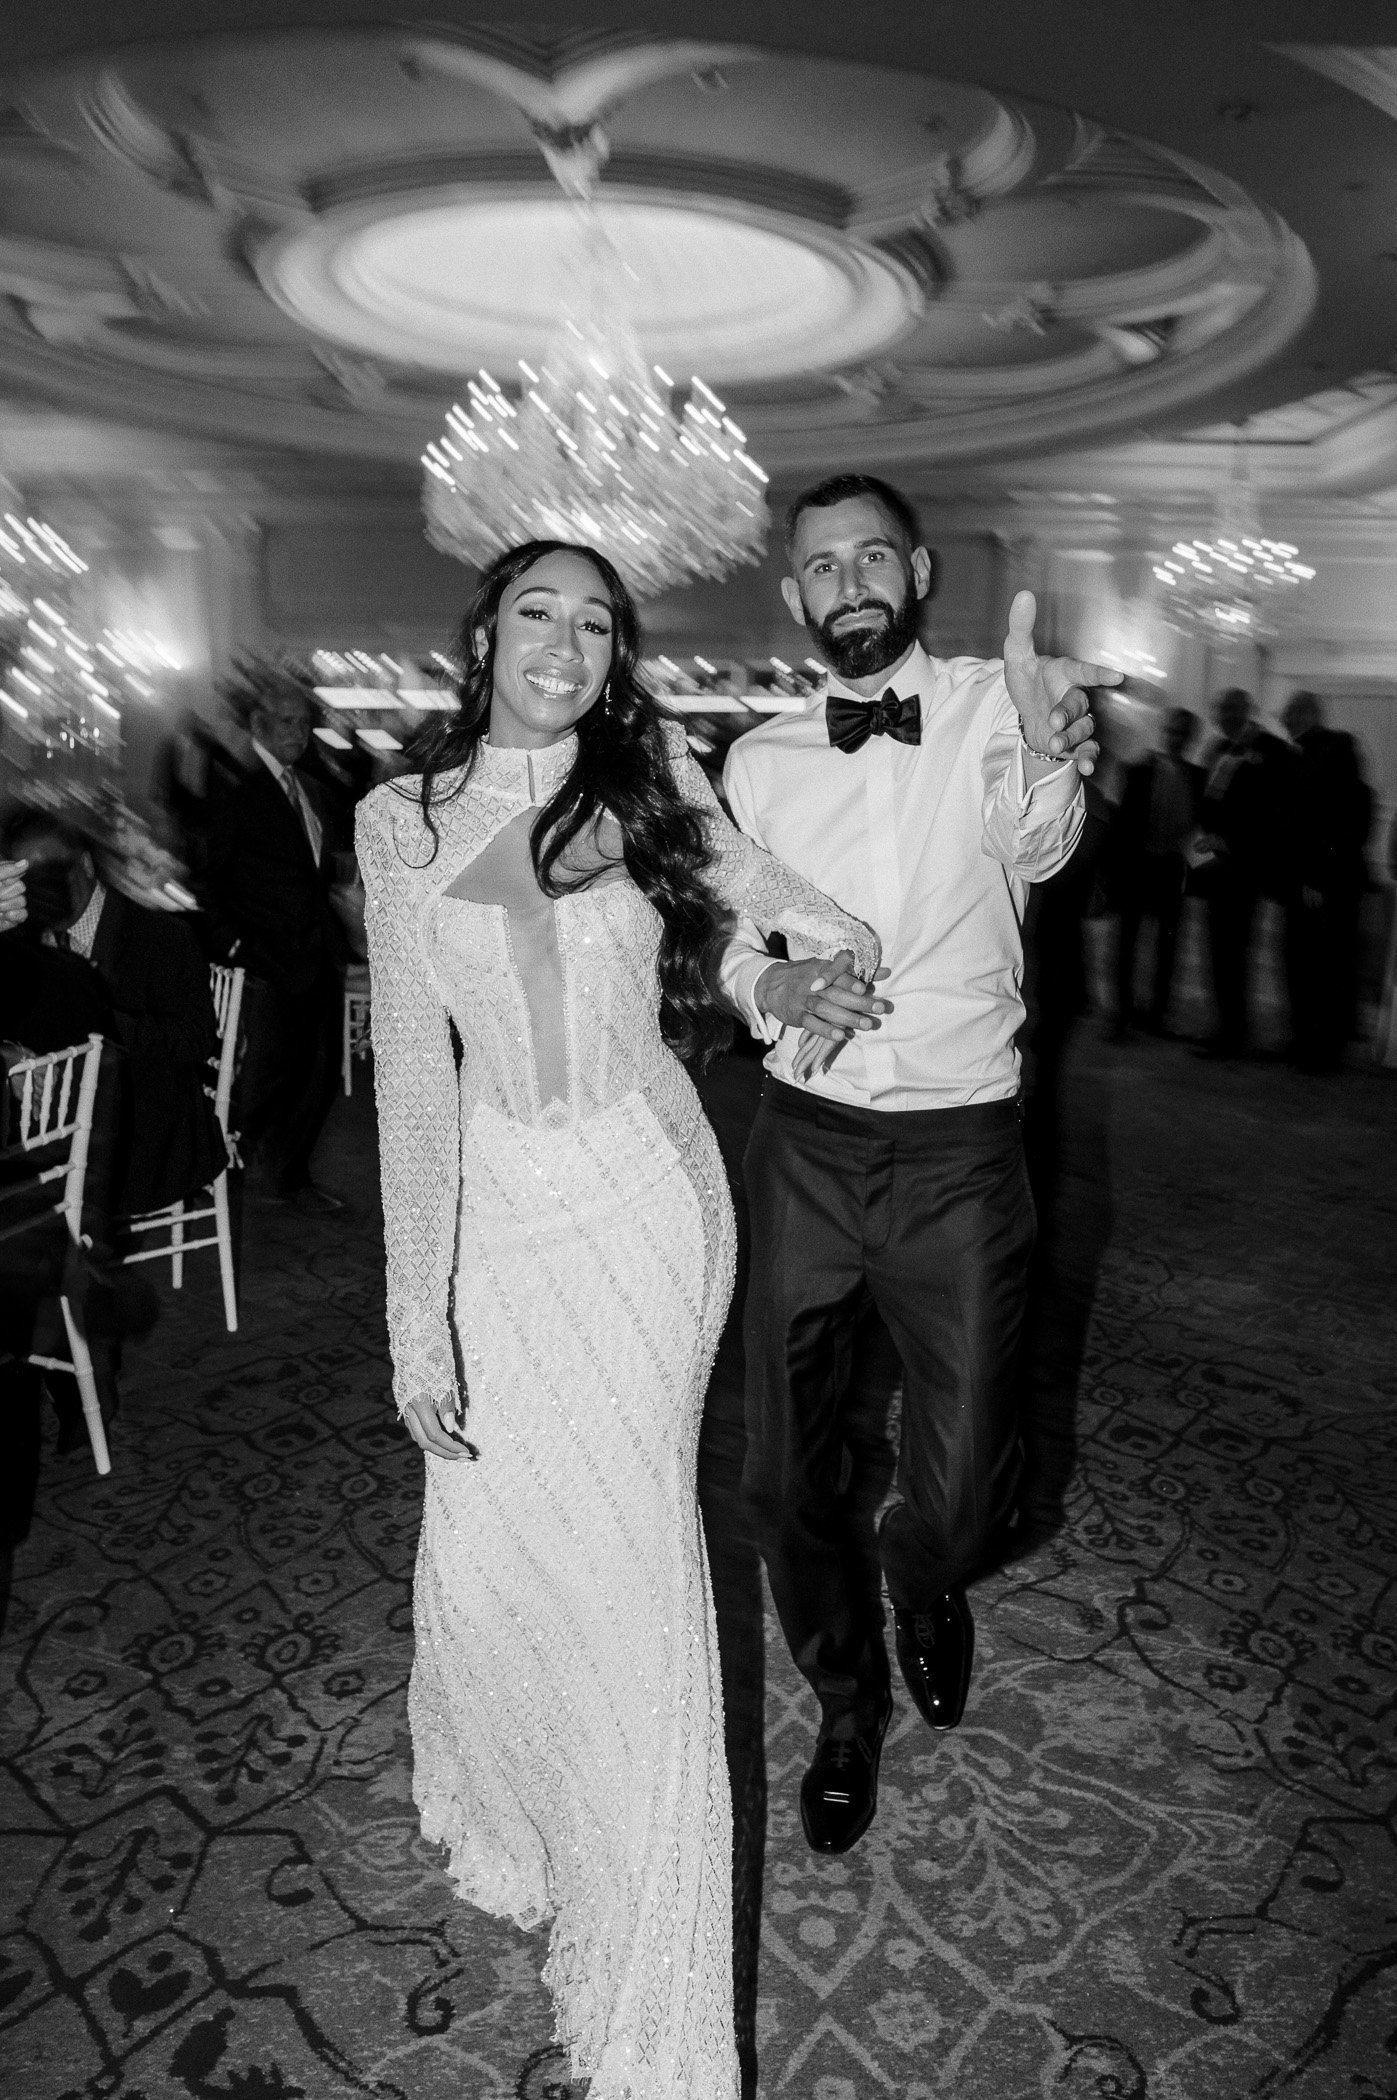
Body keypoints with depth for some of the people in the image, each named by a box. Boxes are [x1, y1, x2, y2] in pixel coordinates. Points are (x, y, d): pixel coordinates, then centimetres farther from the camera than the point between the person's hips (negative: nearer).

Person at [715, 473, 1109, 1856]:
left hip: (960, 1153, -2)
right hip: (803, 1142, 3)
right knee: (785, 1473, 10)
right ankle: (848, 1702, 39)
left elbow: (1033, 851, -22)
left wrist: (1052, 761, -45)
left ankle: (925, 1584, 42)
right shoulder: (758, 760, 4)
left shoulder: (995, 708, -5)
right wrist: (766, 988, -13)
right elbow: (732, 937, 11)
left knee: (964, 1489, 2)